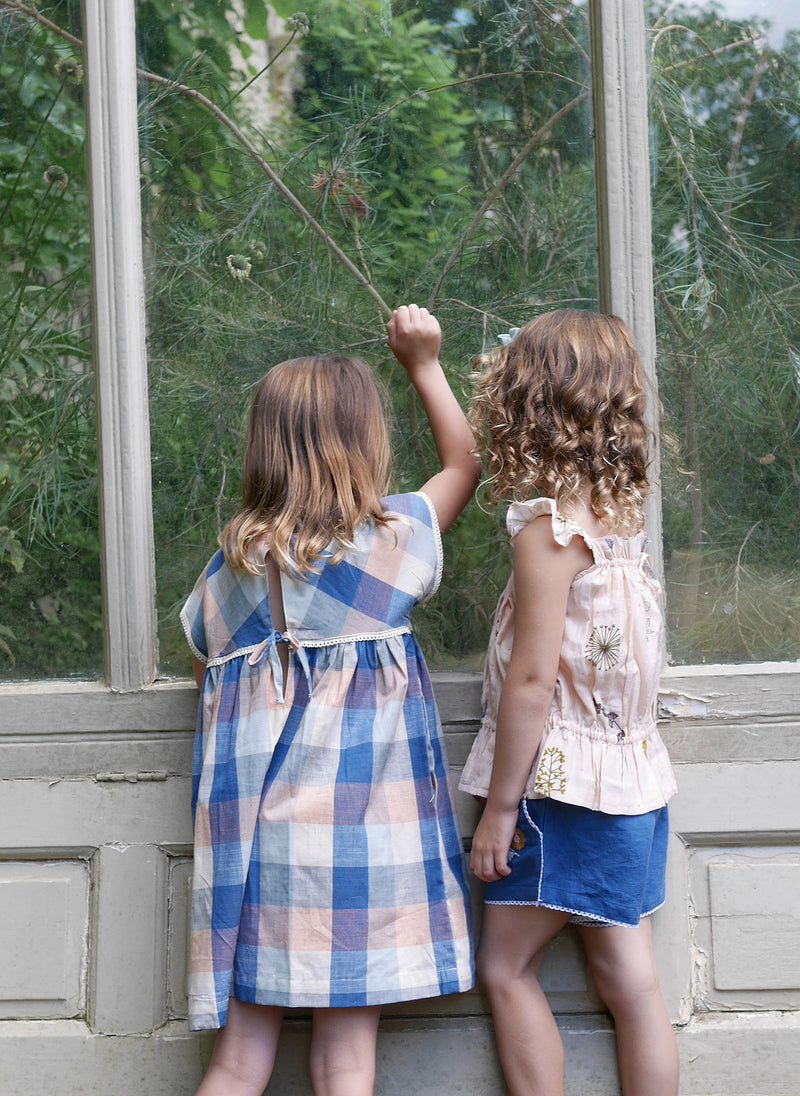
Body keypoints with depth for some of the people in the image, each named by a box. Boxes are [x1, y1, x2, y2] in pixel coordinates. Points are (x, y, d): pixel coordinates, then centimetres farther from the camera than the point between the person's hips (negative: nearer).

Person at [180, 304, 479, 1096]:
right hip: (356, 836, -4)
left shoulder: (229, 563, 5)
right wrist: (423, 363, 22)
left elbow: (205, 674, 15)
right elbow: (465, 461, 15)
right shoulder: (393, 539, -4)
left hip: (251, 830, 4)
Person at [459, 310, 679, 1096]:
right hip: (630, 777, 9)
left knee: (505, 965, 3)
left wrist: (498, 807, -14)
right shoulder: (620, 512, 8)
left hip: (565, 784, -9)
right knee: (627, 978, 9)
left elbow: (532, 682, -20)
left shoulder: (550, 530, -18)